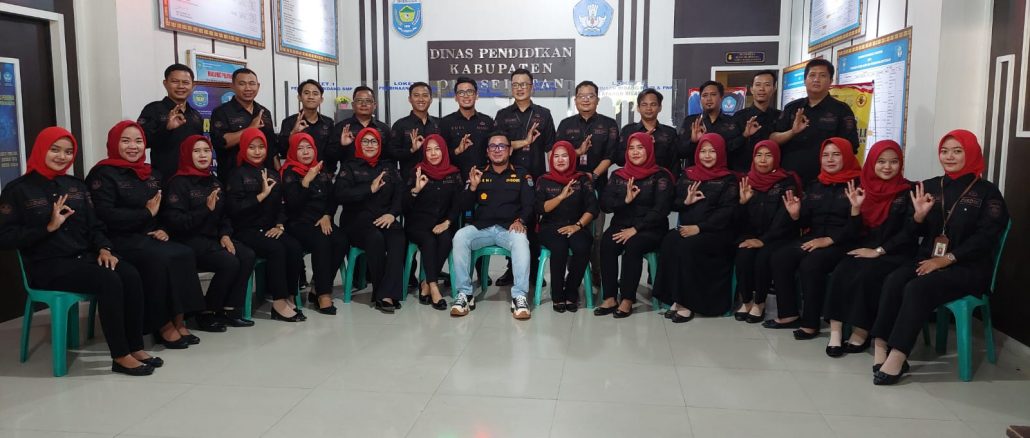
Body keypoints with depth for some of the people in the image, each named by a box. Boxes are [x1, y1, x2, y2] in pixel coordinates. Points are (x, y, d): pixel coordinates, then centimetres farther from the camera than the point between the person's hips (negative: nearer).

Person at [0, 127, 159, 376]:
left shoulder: (76, 186, 16)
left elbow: (94, 226, 16)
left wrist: (104, 248, -4)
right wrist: (49, 227, -15)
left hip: (84, 256, 5)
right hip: (47, 265, -5)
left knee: (131, 276, -25)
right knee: (109, 281, -31)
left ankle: (135, 348, -18)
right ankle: (120, 356, -23)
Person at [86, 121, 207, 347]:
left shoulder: (150, 174, 19)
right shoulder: (103, 174, -4)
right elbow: (105, 215, -17)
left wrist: (163, 229, 1)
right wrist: (146, 214, -13)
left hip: (149, 238, 6)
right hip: (120, 241, -6)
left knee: (184, 255, -23)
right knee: (160, 259, -33)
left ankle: (178, 320, -19)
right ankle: (163, 325, -21)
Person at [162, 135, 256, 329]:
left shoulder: (213, 182, 17)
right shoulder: (179, 182, -6)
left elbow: (224, 215, 20)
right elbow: (174, 221, -16)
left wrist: (225, 235, 1)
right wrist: (206, 210, -22)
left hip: (213, 237, 7)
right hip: (189, 240, -7)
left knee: (248, 256, -18)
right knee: (229, 262, -28)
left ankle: (230, 309, -10)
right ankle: (207, 312, -9)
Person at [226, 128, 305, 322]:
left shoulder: (273, 174, 17)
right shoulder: (238, 175, 1)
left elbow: (281, 204, 14)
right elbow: (234, 208, -12)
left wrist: (280, 225, -4)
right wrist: (262, 195, -13)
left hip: (270, 230, 5)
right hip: (246, 231, -5)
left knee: (294, 247, -24)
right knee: (276, 249, -31)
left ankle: (289, 298, -18)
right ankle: (279, 303, -25)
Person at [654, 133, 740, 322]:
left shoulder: (728, 179, 4)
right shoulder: (687, 175, 17)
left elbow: (726, 211, -7)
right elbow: (673, 204, 15)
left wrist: (699, 227, -18)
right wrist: (685, 201, -8)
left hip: (715, 232, -4)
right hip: (686, 228, 4)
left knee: (687, 245, -33)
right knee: (669, 241, -29)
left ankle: (686, 302, -24)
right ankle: (675, 299, -25)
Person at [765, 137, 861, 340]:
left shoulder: (856, 185, -4)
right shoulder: (815, 186, 17)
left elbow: (856, 225, -11)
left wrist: (828, 240, -20)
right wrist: (796, 215, -5)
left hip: (842, 242, -6)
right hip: (813, 238, 6)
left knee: (810, 264, -33)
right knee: (779, 258, -19)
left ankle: (811, 322, -20)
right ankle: (788, 314, -10)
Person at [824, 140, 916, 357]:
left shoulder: (908, 192, -3)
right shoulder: (866, 190, 10)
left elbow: (909, 232, -10)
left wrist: (878, 251, -15)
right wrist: (856, 207, -7)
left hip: (896, 254, -4)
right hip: (866, 250, 4)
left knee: (865, 276, -31)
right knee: (840, 274, -25)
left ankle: (861, 332, -17)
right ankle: (836, 331, -26)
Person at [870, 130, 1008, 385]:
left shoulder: (987, 192, 0)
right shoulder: (930, 186, 13)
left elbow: (985, 237, -9)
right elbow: (918, 233, 14)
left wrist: (947, 259, -18)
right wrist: (919, 215, -10)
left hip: (967, 267, -4)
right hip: (928, 259, 4)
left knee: (917, 288, -31)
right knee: (893, 281, -27)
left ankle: (896, 357, -31)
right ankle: (880, 347, -30)